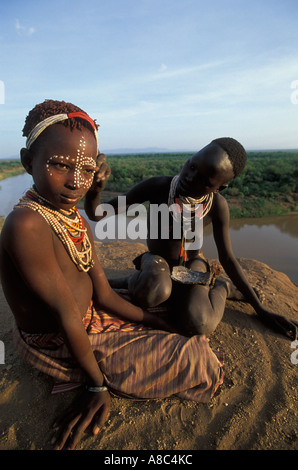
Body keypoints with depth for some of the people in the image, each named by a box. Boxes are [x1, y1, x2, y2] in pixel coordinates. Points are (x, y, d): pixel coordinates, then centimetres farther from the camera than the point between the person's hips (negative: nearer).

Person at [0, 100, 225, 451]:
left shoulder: (76, 221, -3)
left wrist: (157, 322, -2)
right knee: (191, 359, -1)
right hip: (57, 345, -8)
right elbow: (66, 316, -26)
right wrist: (97, 384, -14)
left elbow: (103, 294, -1)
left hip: (90, 319, 8)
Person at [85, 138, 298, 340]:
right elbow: (96, 214, -23)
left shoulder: (218, 206, -20)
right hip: (156, 261, -1)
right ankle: (136, 280, -3)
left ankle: (222, 287, 2)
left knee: (199, 325, -30)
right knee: (153, 294, -39)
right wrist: (95, 188, -47)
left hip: (192, 263, 2)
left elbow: (228, 259, -8)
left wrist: (261, 310, -4)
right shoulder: (157, 186, -26)